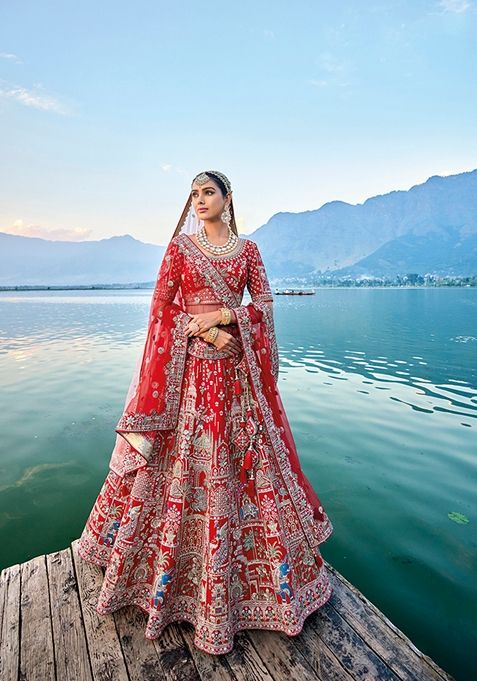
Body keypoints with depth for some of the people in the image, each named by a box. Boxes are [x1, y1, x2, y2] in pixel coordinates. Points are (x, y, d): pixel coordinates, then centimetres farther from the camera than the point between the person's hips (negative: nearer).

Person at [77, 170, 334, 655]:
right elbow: (161, 307, -1)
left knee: (243, 457, 8)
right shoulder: (180, 245, 5)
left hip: (238, 364, 2)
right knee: (185, 456, 3)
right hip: (190, 364, -1)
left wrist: (222, 317, -11)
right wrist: (204, 331, -13)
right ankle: (176, 568, 26)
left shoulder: (247, 248, 10)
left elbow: (265, 303, 4)